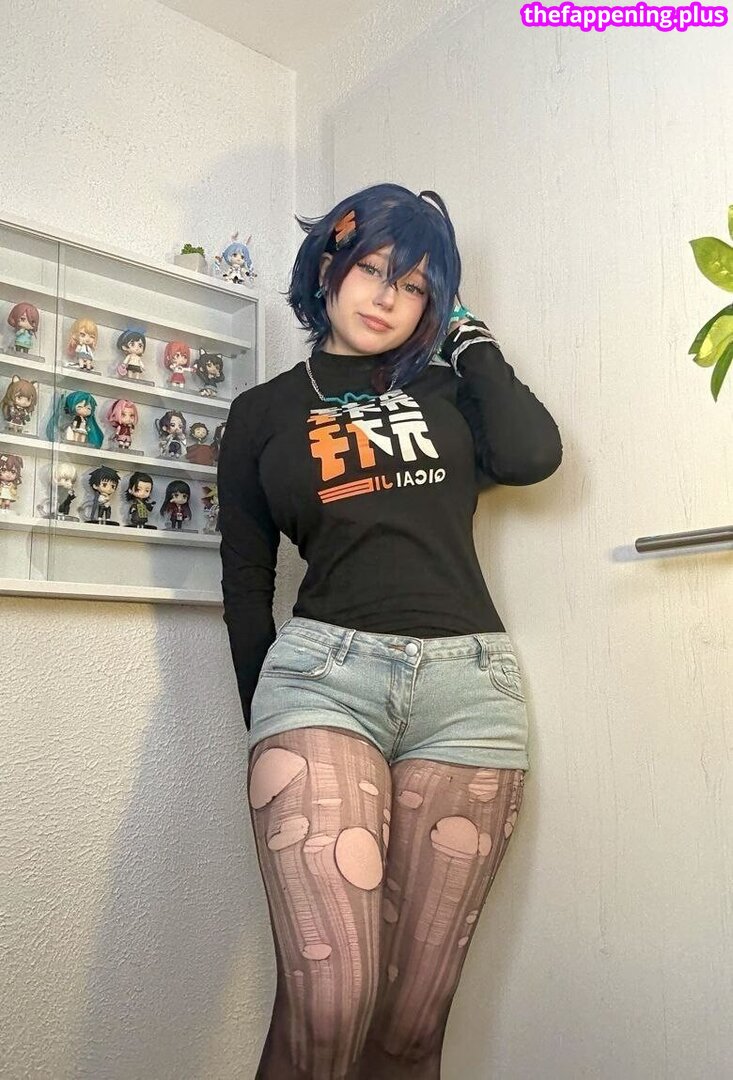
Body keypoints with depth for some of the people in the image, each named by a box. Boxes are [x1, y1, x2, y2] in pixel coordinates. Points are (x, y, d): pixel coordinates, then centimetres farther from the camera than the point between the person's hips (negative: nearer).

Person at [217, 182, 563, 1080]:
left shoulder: (447, 388, 18)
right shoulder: (262, 413, 15)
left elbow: (532, 455, -4)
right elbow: (245, 584, 14)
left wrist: (470, 334, 10)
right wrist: (271, 731, 12)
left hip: (468, 683, 2)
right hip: (324, 674, -1)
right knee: (326, 1006, -14)